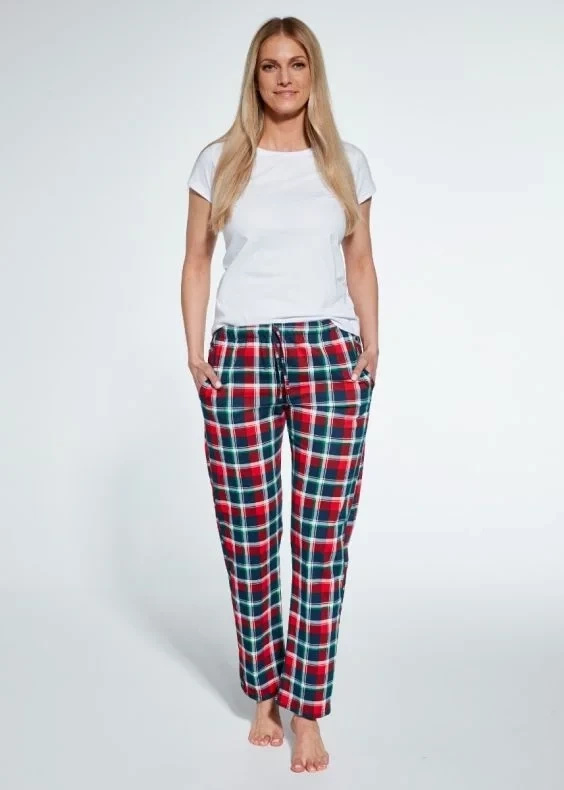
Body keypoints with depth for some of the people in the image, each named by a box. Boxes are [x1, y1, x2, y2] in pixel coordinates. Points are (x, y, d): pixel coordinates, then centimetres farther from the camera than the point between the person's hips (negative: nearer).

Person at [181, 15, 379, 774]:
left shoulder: (347, 163, 11)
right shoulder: (219, 162, 8)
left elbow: (360, 262, 13)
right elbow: (197, 260, 9)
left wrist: (370, 348, 3)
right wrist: (195, 349, -1)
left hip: (328, 356, 1)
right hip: (240, 356, 0)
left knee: (323, 540, -2)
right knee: (249, 538, 3)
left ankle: (307, 712, 8)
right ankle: (264, 693, 20)